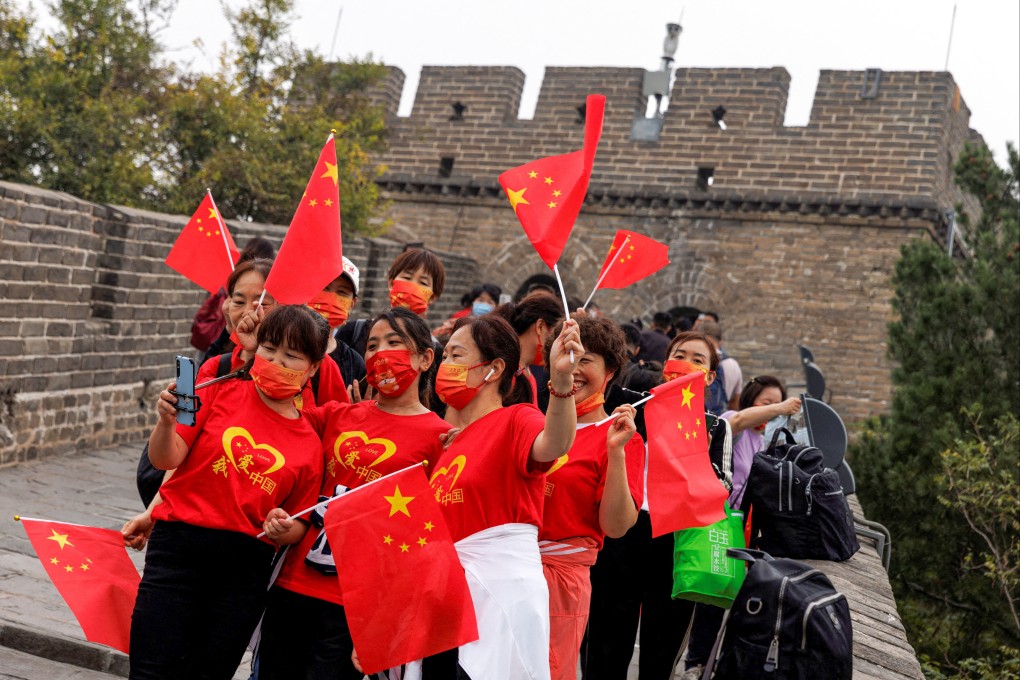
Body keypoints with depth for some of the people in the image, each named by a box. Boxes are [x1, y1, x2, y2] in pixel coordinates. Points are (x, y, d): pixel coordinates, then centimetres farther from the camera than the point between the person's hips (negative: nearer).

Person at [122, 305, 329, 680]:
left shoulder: (309, 444, 6)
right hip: (178, 546, -2)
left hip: (245, 565, 2)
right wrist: (167, 421, -24)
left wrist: (283, 529, -11)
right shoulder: (223, 391, 2)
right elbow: (167, 459, -4)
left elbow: (298, 523, 11)